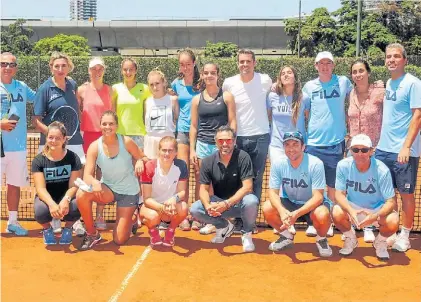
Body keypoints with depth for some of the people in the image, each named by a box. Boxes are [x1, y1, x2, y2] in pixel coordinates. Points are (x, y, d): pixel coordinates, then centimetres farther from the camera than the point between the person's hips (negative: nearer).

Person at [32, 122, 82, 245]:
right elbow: (40, 188, -18)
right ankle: (47, 229, 6)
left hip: (66, 197, 0)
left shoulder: (73, 158, -9)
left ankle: (68, 228, 4)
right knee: (40, 211, -35)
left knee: (77, 207, -35)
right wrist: (51, 204, -39)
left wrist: (66, 200, -36)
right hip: (47, 198, 0)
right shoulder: (38, 160, -10)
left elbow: (73, 185, -14)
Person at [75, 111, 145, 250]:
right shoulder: (95, 147, -15)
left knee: (119, 240, -4)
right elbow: (87, 175, -20)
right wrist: (94, 182, -44)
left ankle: (131, 220, 33)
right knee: (82, 194, -32)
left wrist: (140, 162, -30)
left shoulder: (126, 142, -18)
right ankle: (92, 234, -8)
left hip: (128, 191, -2)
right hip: (108, 188, 2)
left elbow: (141, 158, -4)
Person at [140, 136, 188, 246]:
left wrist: (175, 198, -35)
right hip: (152, 205, -2)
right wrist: (161, 207, -39)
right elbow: (147, 199, -19)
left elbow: (182, 192, -9)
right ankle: (153, 231, 4)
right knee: (153, 216, -36)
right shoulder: (149, 167, -20)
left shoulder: (181, 165, -14)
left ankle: (170, 231, 2)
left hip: (171, 205, 2)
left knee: (183, 208, -31)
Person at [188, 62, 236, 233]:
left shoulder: (226, 97, 3)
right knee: (200, 183, 2)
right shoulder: (197, 99, 10)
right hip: (202, 144, 2)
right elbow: (194, 126, 10)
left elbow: (232, 122, 1)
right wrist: (192, 150, 5)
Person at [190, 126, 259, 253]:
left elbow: (247, 187, -21)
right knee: (194, 209, -20)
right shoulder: (208, 162, -5)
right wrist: (208, 206, -27)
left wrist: (227, 204, -32)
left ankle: (247, 234, -5)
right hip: (218, 203, 4)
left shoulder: (243, 157, -15)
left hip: (239, 202, -3)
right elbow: (203, 189, -4)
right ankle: (224, 226, 8)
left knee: (252, 201, -36)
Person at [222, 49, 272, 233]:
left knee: (256, 180, 6)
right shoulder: (229, 83, -2)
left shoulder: (265, 81, -4)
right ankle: (238, 218, 14)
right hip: (239, 137, 1)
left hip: (260, 136, 0)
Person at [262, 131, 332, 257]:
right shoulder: (278, 164, -13)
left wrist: (296, 214, -40)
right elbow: (273, 192, -14)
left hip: (312, 204, -3)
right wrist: (282, 211, -37)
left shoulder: (315, 164, -23)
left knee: (322, 215, -36)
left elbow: (318, 196, -26)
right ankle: (286, 237, 8)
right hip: (289, 203, 4)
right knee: (267, 208, -22)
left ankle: (321, 239, 1)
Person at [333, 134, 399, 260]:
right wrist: (351, 211, -36)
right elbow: (339, 194, -15)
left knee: (393, 222, -31)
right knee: (337, 213, -29)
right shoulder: (343, 166, -18)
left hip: (377, 209, -1)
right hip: (352, 207, 1)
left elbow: (391, 201, -21)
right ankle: (350, 238, 6)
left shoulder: (382, 170, -23)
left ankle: (380, 241, 8)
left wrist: (375, 216, -41)